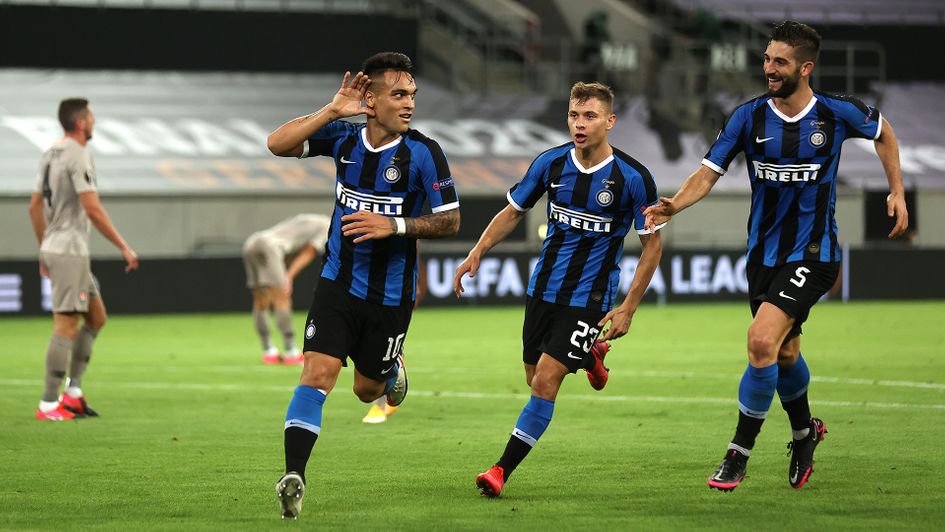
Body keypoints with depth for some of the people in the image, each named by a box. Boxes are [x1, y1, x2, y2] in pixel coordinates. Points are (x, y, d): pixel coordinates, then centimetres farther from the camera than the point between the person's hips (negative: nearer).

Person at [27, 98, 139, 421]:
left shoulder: (50, 154, 13)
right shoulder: (78, 156, -15)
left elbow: (35, 206, 18)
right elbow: (92, 210, -21)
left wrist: (44, 250, 24)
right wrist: (124, 248, -15)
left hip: (53, 249, 10)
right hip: (69, 252, -10)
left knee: (96, 317, 15)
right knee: (66, 326, -7)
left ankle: (73, 392, 12)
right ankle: (49, 404, -7)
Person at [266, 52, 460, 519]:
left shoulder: (423, 153, -13)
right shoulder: (343, 137, -3)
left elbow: (450, 221, -10)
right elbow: (278, 144, -10)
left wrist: (394, 225, -23)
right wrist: (331, 111, -18)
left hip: (390, 293, -1)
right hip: (338, 282, 1)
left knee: (367, 390, 14)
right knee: (317, 373, -15)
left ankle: (392, 369, 50)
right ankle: (293, 476, -18)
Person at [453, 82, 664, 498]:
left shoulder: (633, 178, -15)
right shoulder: (551, 163, -4)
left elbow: (652, 244, -5)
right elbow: (514, 212, 10)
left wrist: (628, 307, -10)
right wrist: (477, 253, -4)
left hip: (589, 298, -5)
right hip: (543, 288, 5)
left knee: (546, 381, -13)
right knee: (536, 380, 12)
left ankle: (503, 470, -6)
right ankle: (590, 355, 44)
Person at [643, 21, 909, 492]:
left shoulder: (837, 113, -8)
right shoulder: (749, 117, -4)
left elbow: (883, 132, 13)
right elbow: (708, 173, -7)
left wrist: (897, 192, 10)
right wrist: (675, 205, -26)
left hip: (812, 254, -4)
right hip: (763, 253, 4)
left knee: (762, 341, -21)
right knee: (784, 353, 17)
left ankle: (738, 454, -10)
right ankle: (804, 431, 47)